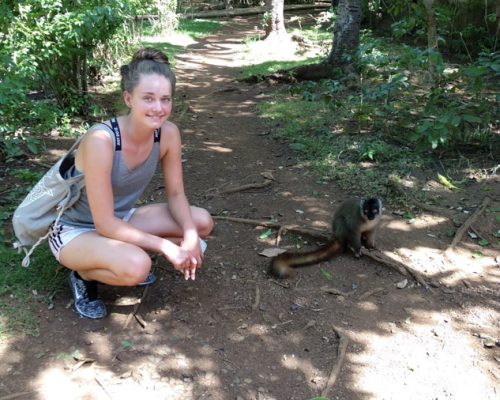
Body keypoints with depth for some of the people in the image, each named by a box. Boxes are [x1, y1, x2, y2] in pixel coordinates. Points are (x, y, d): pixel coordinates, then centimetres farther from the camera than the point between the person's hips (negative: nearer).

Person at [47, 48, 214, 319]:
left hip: (120, 219, 6)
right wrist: (166, 247, -27)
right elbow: (105, 224, -30)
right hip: (74, 230, -6)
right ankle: (84, 274, -1)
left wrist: (190, 238, -22)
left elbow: (175, 195, -5)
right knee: (136, 266, -35)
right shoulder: (101, 140, -33)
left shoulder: (168, 133, -16)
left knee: (201, 222, -7)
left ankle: (126, 256, 7)